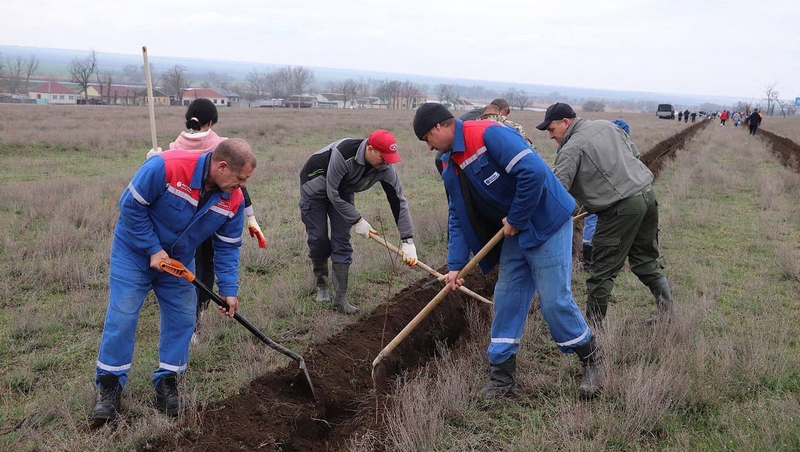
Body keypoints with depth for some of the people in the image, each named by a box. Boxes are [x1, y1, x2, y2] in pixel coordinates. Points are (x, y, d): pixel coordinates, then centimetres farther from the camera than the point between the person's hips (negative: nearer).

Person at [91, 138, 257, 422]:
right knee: (122, 317, -7)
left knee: (182, 319, 1)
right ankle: (109, 386, 5)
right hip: (135, 252, -5)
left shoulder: (234, 200, -16)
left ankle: (167, 383, 15)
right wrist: (153, 250, -23)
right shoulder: (166, 167, -33)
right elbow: (131, 206, -23)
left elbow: (227, 247, -6)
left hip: (179, 261, 5)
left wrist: (229, 290, -12)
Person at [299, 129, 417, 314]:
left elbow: (398, 202, -19)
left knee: (342, 241, -5)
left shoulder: (385, 168, -24)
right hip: (315, 187, -4)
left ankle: (341, 298, -2)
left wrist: (408, 241, -22)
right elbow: (333, 194, -31)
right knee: (318, 238, -6)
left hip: (343, 191, 4)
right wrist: (358, 221, -25)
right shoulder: (343, 154, -39)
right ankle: (321, 284, 20)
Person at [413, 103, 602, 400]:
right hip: (514, 232, 9)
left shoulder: (489, 135, -22)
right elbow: (458, 217, 10)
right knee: (506, 300, 8)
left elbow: (534, 172, -31)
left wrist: (516, 220, -20)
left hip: (547, 223, -9)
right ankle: (502, 380, 17)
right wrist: (455, 265, 0)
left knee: (554, 300, -5)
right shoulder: (450, 166, 8)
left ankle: (590, 359, 19)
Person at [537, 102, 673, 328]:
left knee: (603, 271, 1)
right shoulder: (607, 125, 14)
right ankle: (667, 308, 24)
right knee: (646, 259, 21)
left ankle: (594, 323, 8)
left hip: (622, 208, -8)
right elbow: (634, 152, 22)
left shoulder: (571, 148, -10)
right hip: (648, 195, 9)